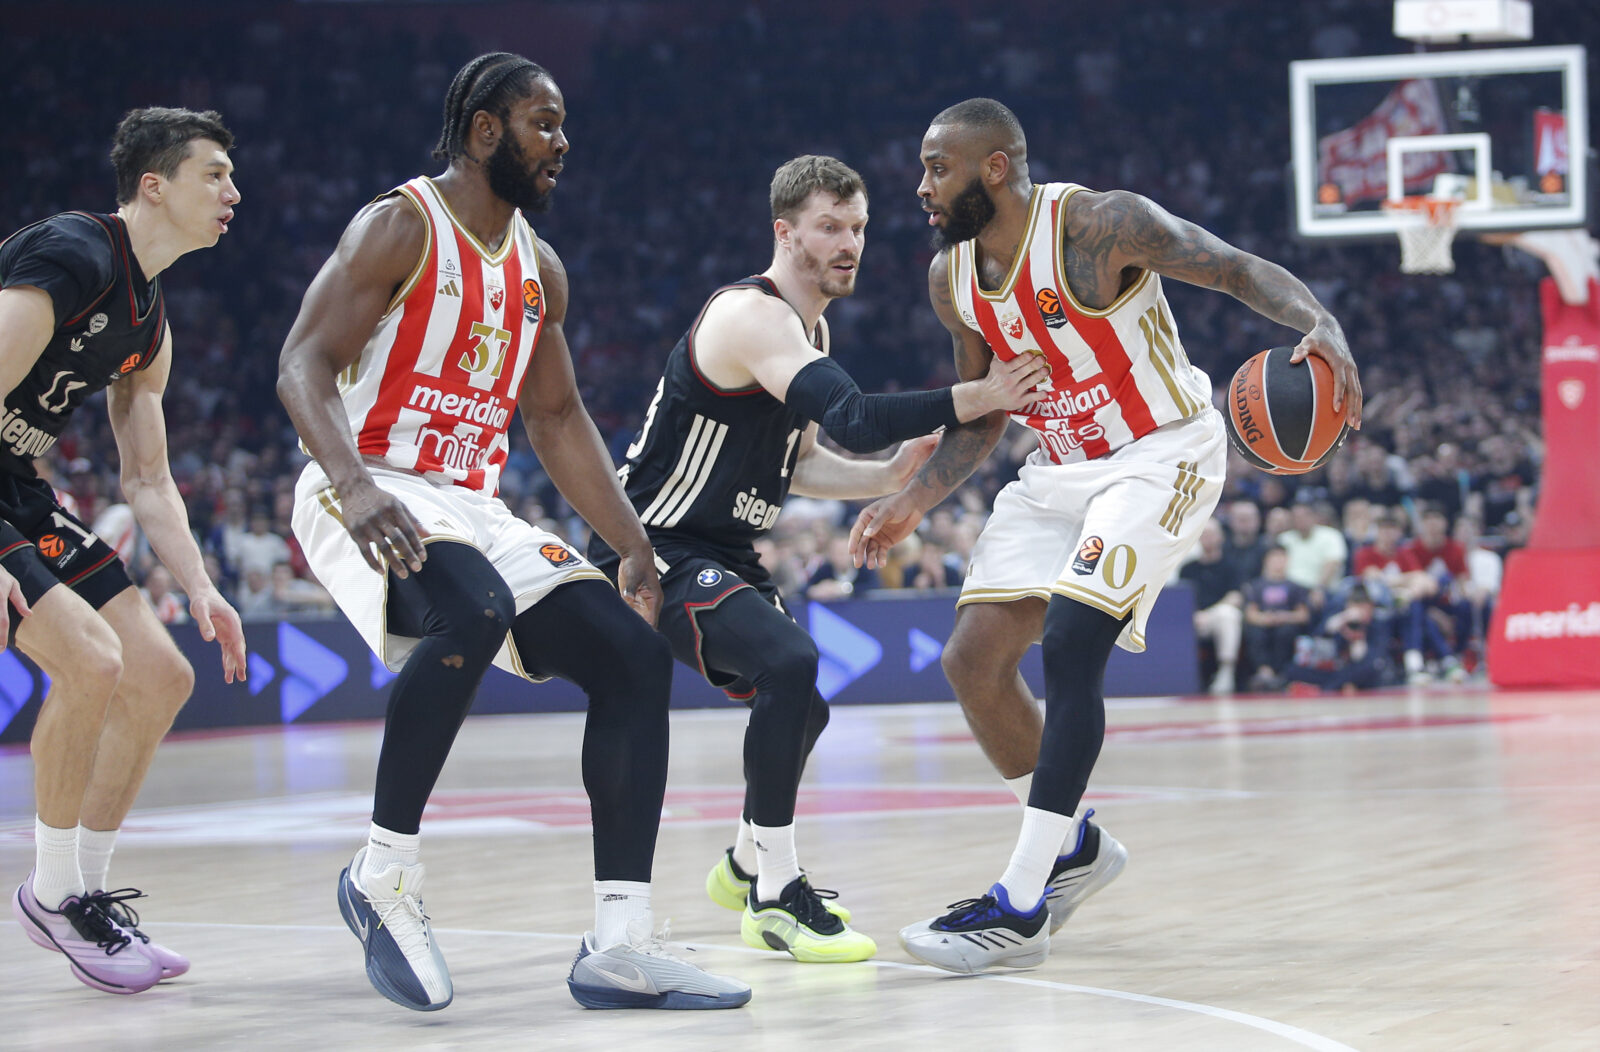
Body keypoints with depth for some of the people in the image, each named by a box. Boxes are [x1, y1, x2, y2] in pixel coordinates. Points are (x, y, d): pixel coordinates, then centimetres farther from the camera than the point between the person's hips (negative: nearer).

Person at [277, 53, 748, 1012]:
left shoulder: (540, 269, 15)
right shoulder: (399, 228, -7)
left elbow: (559, 420, 23)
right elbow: (304, 365, -16)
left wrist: (637, 551, 16)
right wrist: (354, 483, -34)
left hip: (474, 507, 8)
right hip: (371, 494, -8)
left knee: (635, 656, -6)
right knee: (473, 611, -38)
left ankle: (620, 943, -8)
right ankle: (384, 877, -23)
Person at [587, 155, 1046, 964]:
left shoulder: (809, 329, 11)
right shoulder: (752, 316, -22)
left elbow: (794, 465, 19)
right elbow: (854, 419, -34)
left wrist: (888, 480, 3)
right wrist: (977, 399, -31)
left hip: (721, 550, 11)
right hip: (655, 549, -11)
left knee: (797, 695, 24)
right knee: (791, 663, -30)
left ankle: (746, 864, 47)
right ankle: (776, 898, -25)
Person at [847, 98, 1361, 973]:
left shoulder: (1100, 226, -21)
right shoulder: (951, 278, 1)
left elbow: (1242, 271, -21)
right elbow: (982, 416, 14)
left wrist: (1322, 327, -40)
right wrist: (915, 501, 1)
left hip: (1161, 456, -8)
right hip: (1061, 468, 8)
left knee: (1069, 645, -23)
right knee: (973, 659, -2)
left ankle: (1021, 909, -20)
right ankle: (1074, 847, 21)